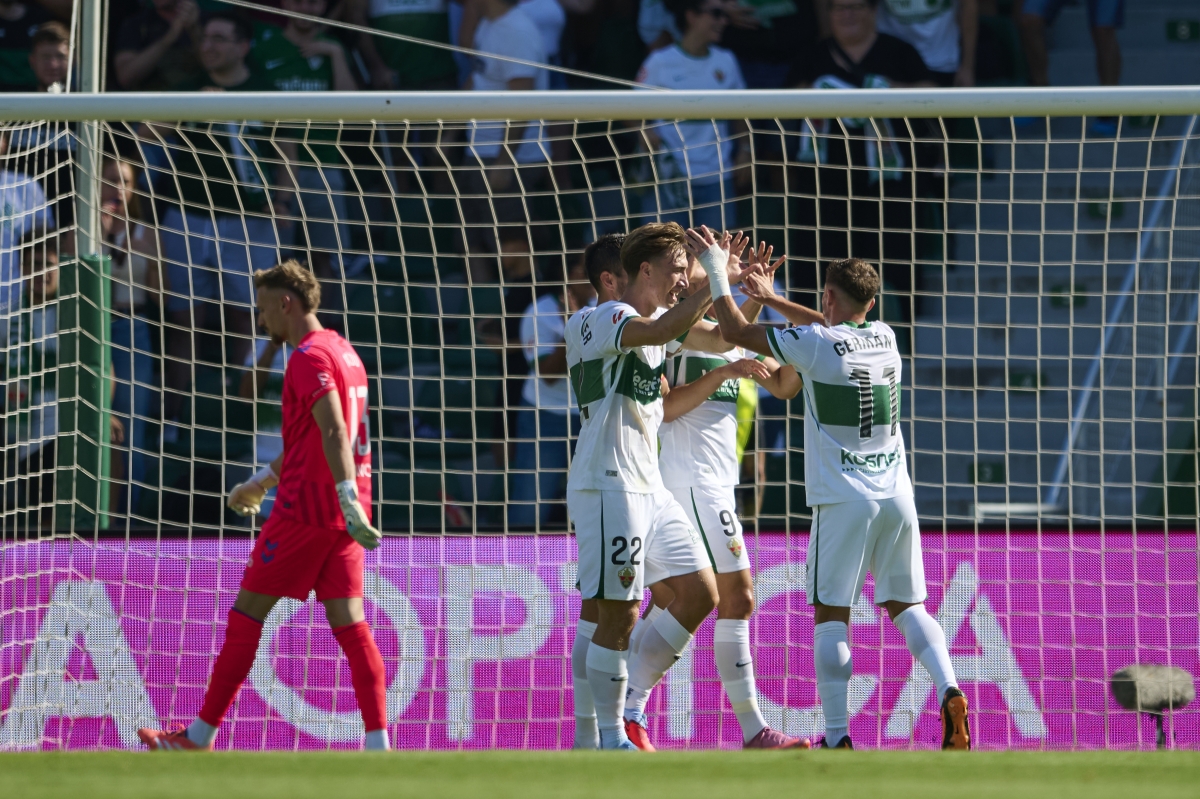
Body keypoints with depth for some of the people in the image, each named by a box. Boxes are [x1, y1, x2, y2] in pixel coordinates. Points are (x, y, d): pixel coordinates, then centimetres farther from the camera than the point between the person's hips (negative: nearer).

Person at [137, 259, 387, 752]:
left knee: (246, 613, 0)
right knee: (349, 623, 2)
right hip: (343, 512, 9)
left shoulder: (309, 357, -11)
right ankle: (378, 743, -9)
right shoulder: (343, 352, 19)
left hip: (305, 508, -8)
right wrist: (262, 481, 35)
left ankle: (200, 737, 5)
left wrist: (349, 498, -33)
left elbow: (333, 433, -24)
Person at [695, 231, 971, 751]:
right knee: (906, 606, 13)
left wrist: (715, 271, 12)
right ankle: (950, 694, -9)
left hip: (844, 498, -5)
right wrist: (772, 297, 37)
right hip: (896, 494, 5)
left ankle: (837, 738, -8)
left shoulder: (815, 343, -8)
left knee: (831, 616, -1)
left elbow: (735, 331, 0)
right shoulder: (885, 337, 10)